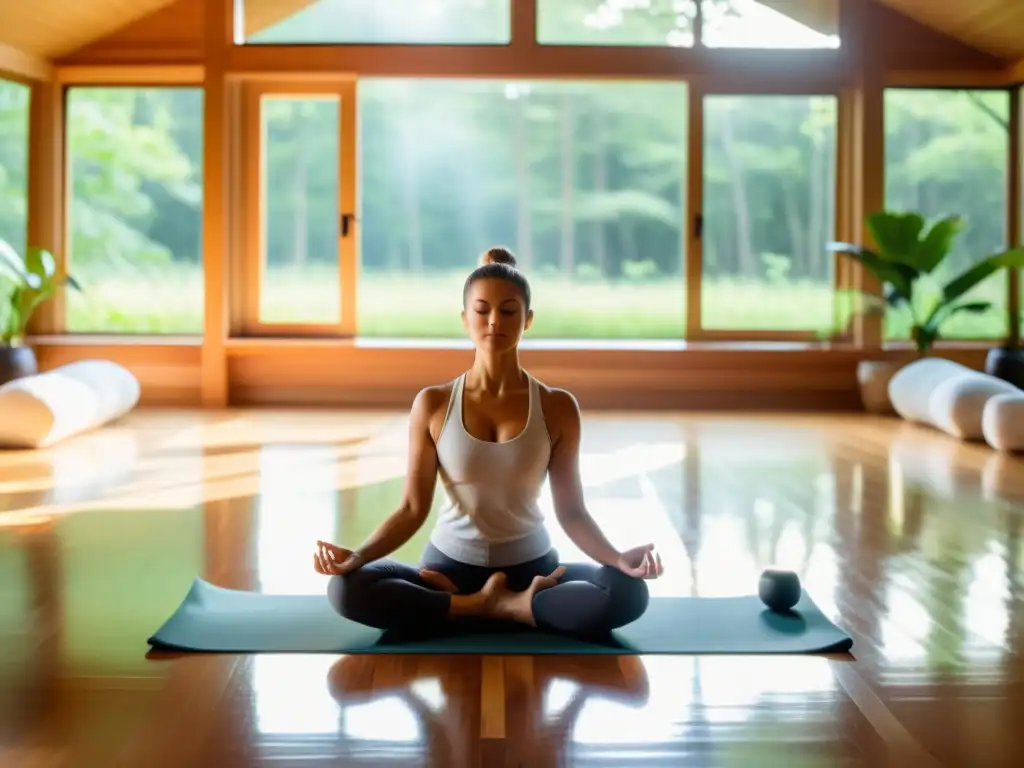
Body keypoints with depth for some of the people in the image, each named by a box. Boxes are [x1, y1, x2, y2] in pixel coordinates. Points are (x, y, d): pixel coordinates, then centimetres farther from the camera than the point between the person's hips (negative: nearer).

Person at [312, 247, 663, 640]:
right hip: (449, 566, 1)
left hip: (531, 567, 0)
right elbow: (412, 508, -4)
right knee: (346, 588, -27)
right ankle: (509, 608, -18)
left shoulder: (557, 407, -5)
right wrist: (357, 555, -21)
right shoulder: (432, 404, -4)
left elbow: (570, 510, -3)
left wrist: (618, 558, -21)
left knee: (628, 592, -29)